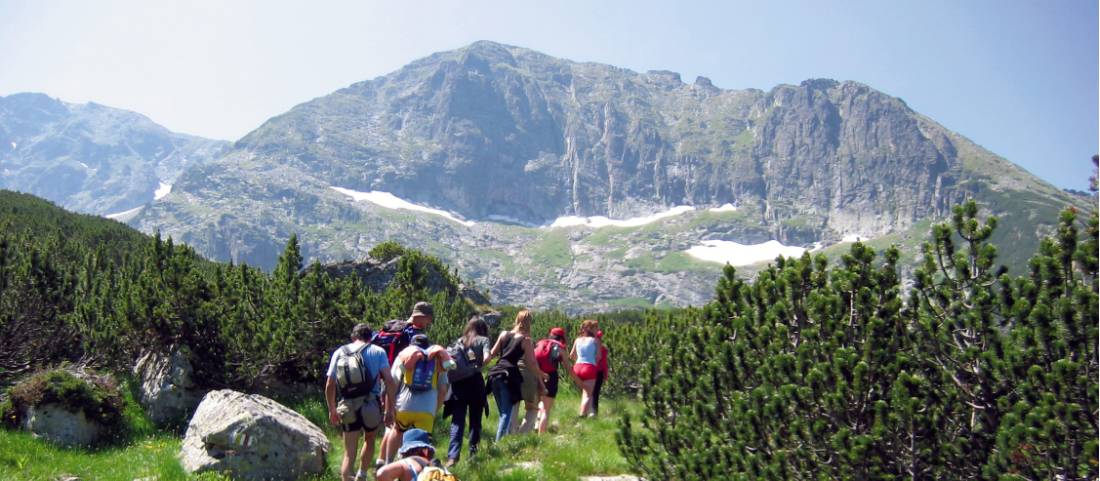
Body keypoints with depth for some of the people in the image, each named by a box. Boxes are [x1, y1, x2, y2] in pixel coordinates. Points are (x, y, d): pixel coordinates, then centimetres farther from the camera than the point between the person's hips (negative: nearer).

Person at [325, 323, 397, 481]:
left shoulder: (339, 352, 10)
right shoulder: (377, 351, 4)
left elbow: (329, 386, 7)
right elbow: (389, 381, -7)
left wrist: (332, 410, 20)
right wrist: (389, 409, -4)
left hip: (347, 407, 1)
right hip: (371, 405, -1)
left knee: (349, 453, 8)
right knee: (369, 440, 28)